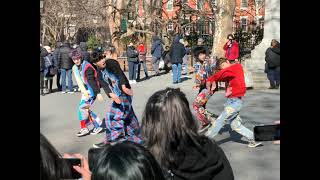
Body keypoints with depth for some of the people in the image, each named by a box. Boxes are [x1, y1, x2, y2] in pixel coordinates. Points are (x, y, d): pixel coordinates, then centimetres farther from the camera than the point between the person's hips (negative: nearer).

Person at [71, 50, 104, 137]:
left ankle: (84, 128, 1)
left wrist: (98, 93, -25)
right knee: (85, 108, 7)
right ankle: (98, 125, 19)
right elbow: (79, 81, 3)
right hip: (85, 89, 8)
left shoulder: (87, 67, -19)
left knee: (83, 107, -11)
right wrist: (84, 92, -5)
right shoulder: (74, 68, 5)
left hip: (92, 90, -8)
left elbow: (92, 81, -23)